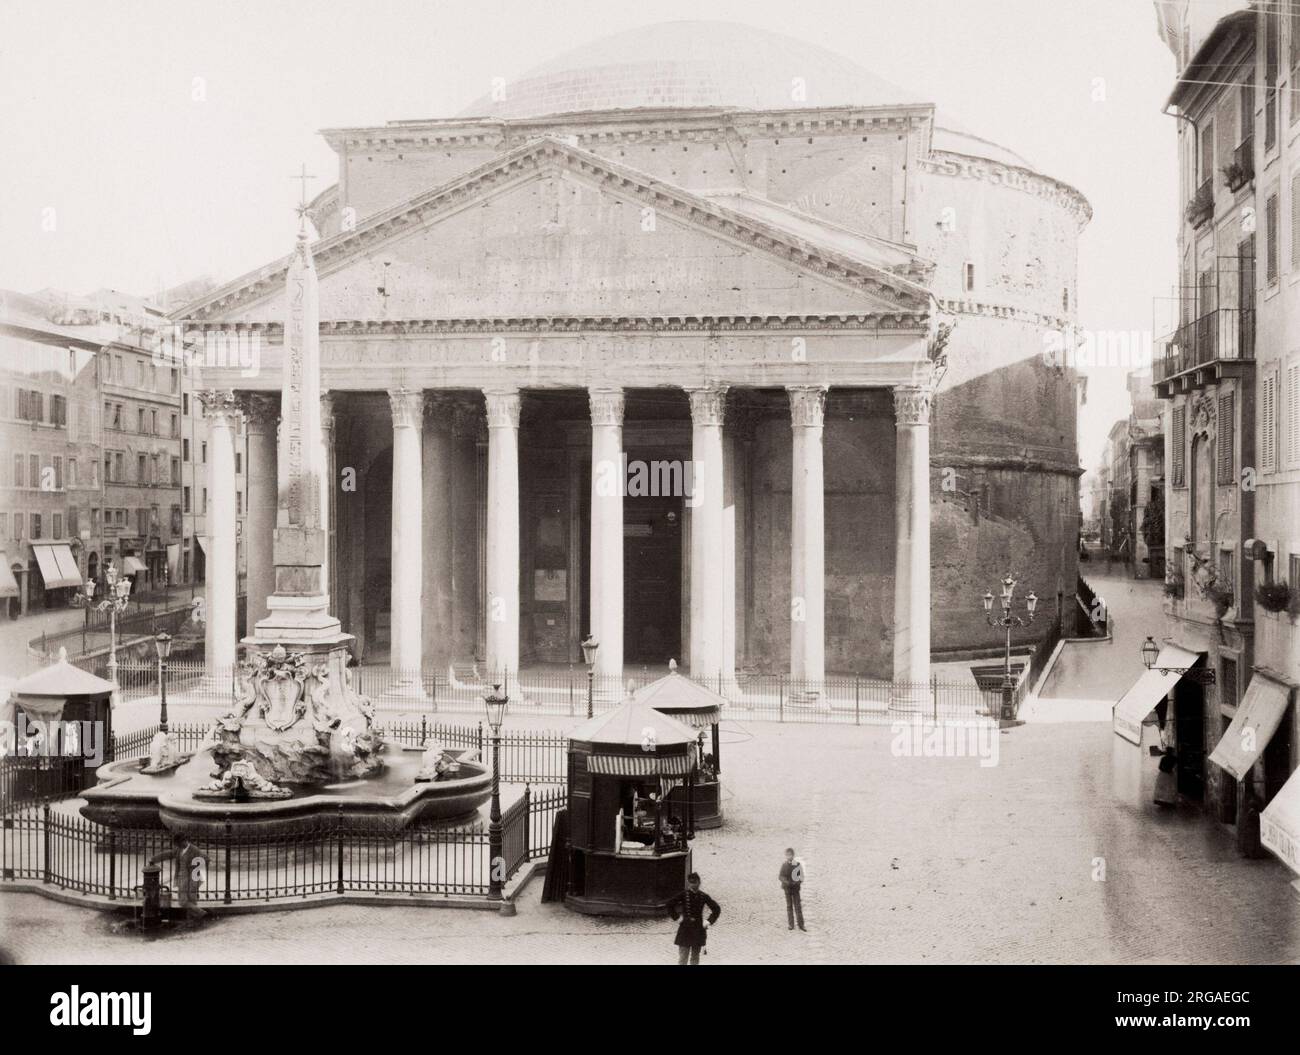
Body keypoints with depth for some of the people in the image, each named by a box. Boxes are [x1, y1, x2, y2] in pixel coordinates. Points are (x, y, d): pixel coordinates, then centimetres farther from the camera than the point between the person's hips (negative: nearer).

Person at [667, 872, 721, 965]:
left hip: (698, 929, 2)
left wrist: (709, 921, 2)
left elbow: (717, 909, 8)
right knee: (682, 957, -5)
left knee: (695, 958, 9)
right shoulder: (684, 895, -5)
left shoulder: (703, 896, 0)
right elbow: (670, 905, -4)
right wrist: (677, 917, -4)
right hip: (685, 928, -2)